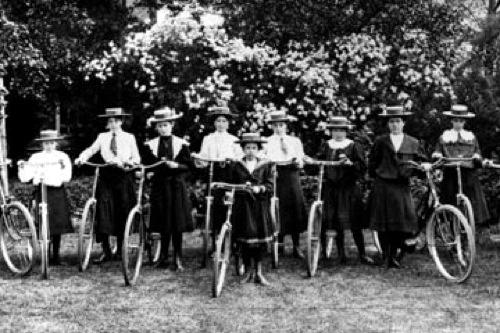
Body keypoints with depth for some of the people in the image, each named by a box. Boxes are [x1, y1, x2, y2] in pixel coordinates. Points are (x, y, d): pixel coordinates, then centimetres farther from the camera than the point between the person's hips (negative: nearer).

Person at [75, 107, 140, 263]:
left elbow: (137, 158, 7)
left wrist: (129, 162, -14)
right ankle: (106, 251, -3)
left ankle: (119, 251, 12)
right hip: (106, 176, 1)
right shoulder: (102, 137, 11)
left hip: (123, 176, -1)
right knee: (104, 214, -7)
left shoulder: (129, 138, 9)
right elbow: (91, 150, 1)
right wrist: (82, 158, -18)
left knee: (122, 215, 2)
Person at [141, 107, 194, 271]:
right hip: (159, 185, 1)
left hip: (176, 185, -1)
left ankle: (178, 258, 6)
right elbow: (146, 164, 4)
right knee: (164, 223, 3)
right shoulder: (150, 145, 6)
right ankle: (164, 255, 16)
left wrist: (176, 165, -17)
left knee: (177, 223, -1)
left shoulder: (181, 144, 3)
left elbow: (188, 165, 1)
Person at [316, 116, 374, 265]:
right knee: (336, 224, 6)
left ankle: (362, 254, 8)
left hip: (349, 189, -3)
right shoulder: (326, 146, 9)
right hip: (331, 188, 3)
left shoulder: (353, 146, 0)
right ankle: (341, 253, 16)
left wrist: (350, 163, -22)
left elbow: (362, 166, -5)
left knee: (354, 224, -2)